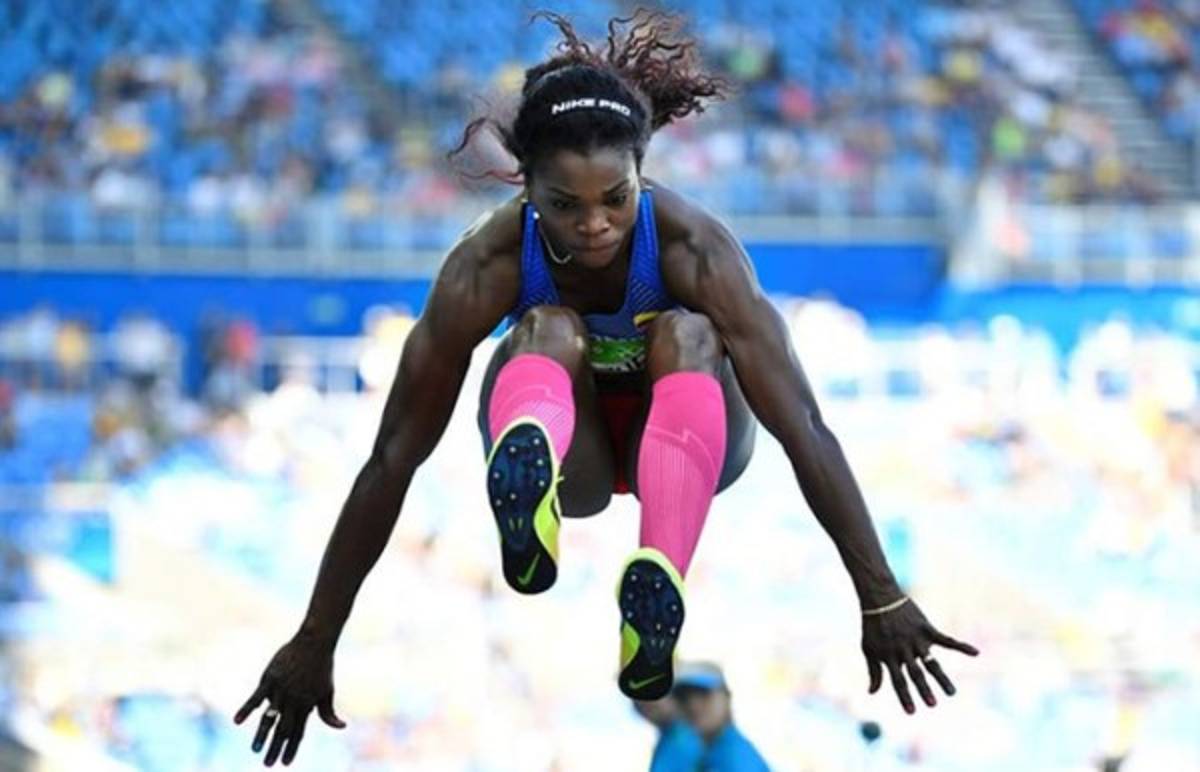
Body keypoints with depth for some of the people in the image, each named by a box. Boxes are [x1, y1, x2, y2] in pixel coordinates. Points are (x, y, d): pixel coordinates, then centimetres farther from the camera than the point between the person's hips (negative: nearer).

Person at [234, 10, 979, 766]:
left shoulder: (693, 245, -31)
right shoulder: (489, 262, -28)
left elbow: (805, 429, -32)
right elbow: (394, 457, -27)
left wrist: (883, 602, -36)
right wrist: (315, 643, -27)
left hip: (682, 440, 0)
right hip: (572, 447, 0)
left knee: (686, 335, -34)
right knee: (549, 330, -32)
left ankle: (661, 585, -58)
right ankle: (529, 482, -67)